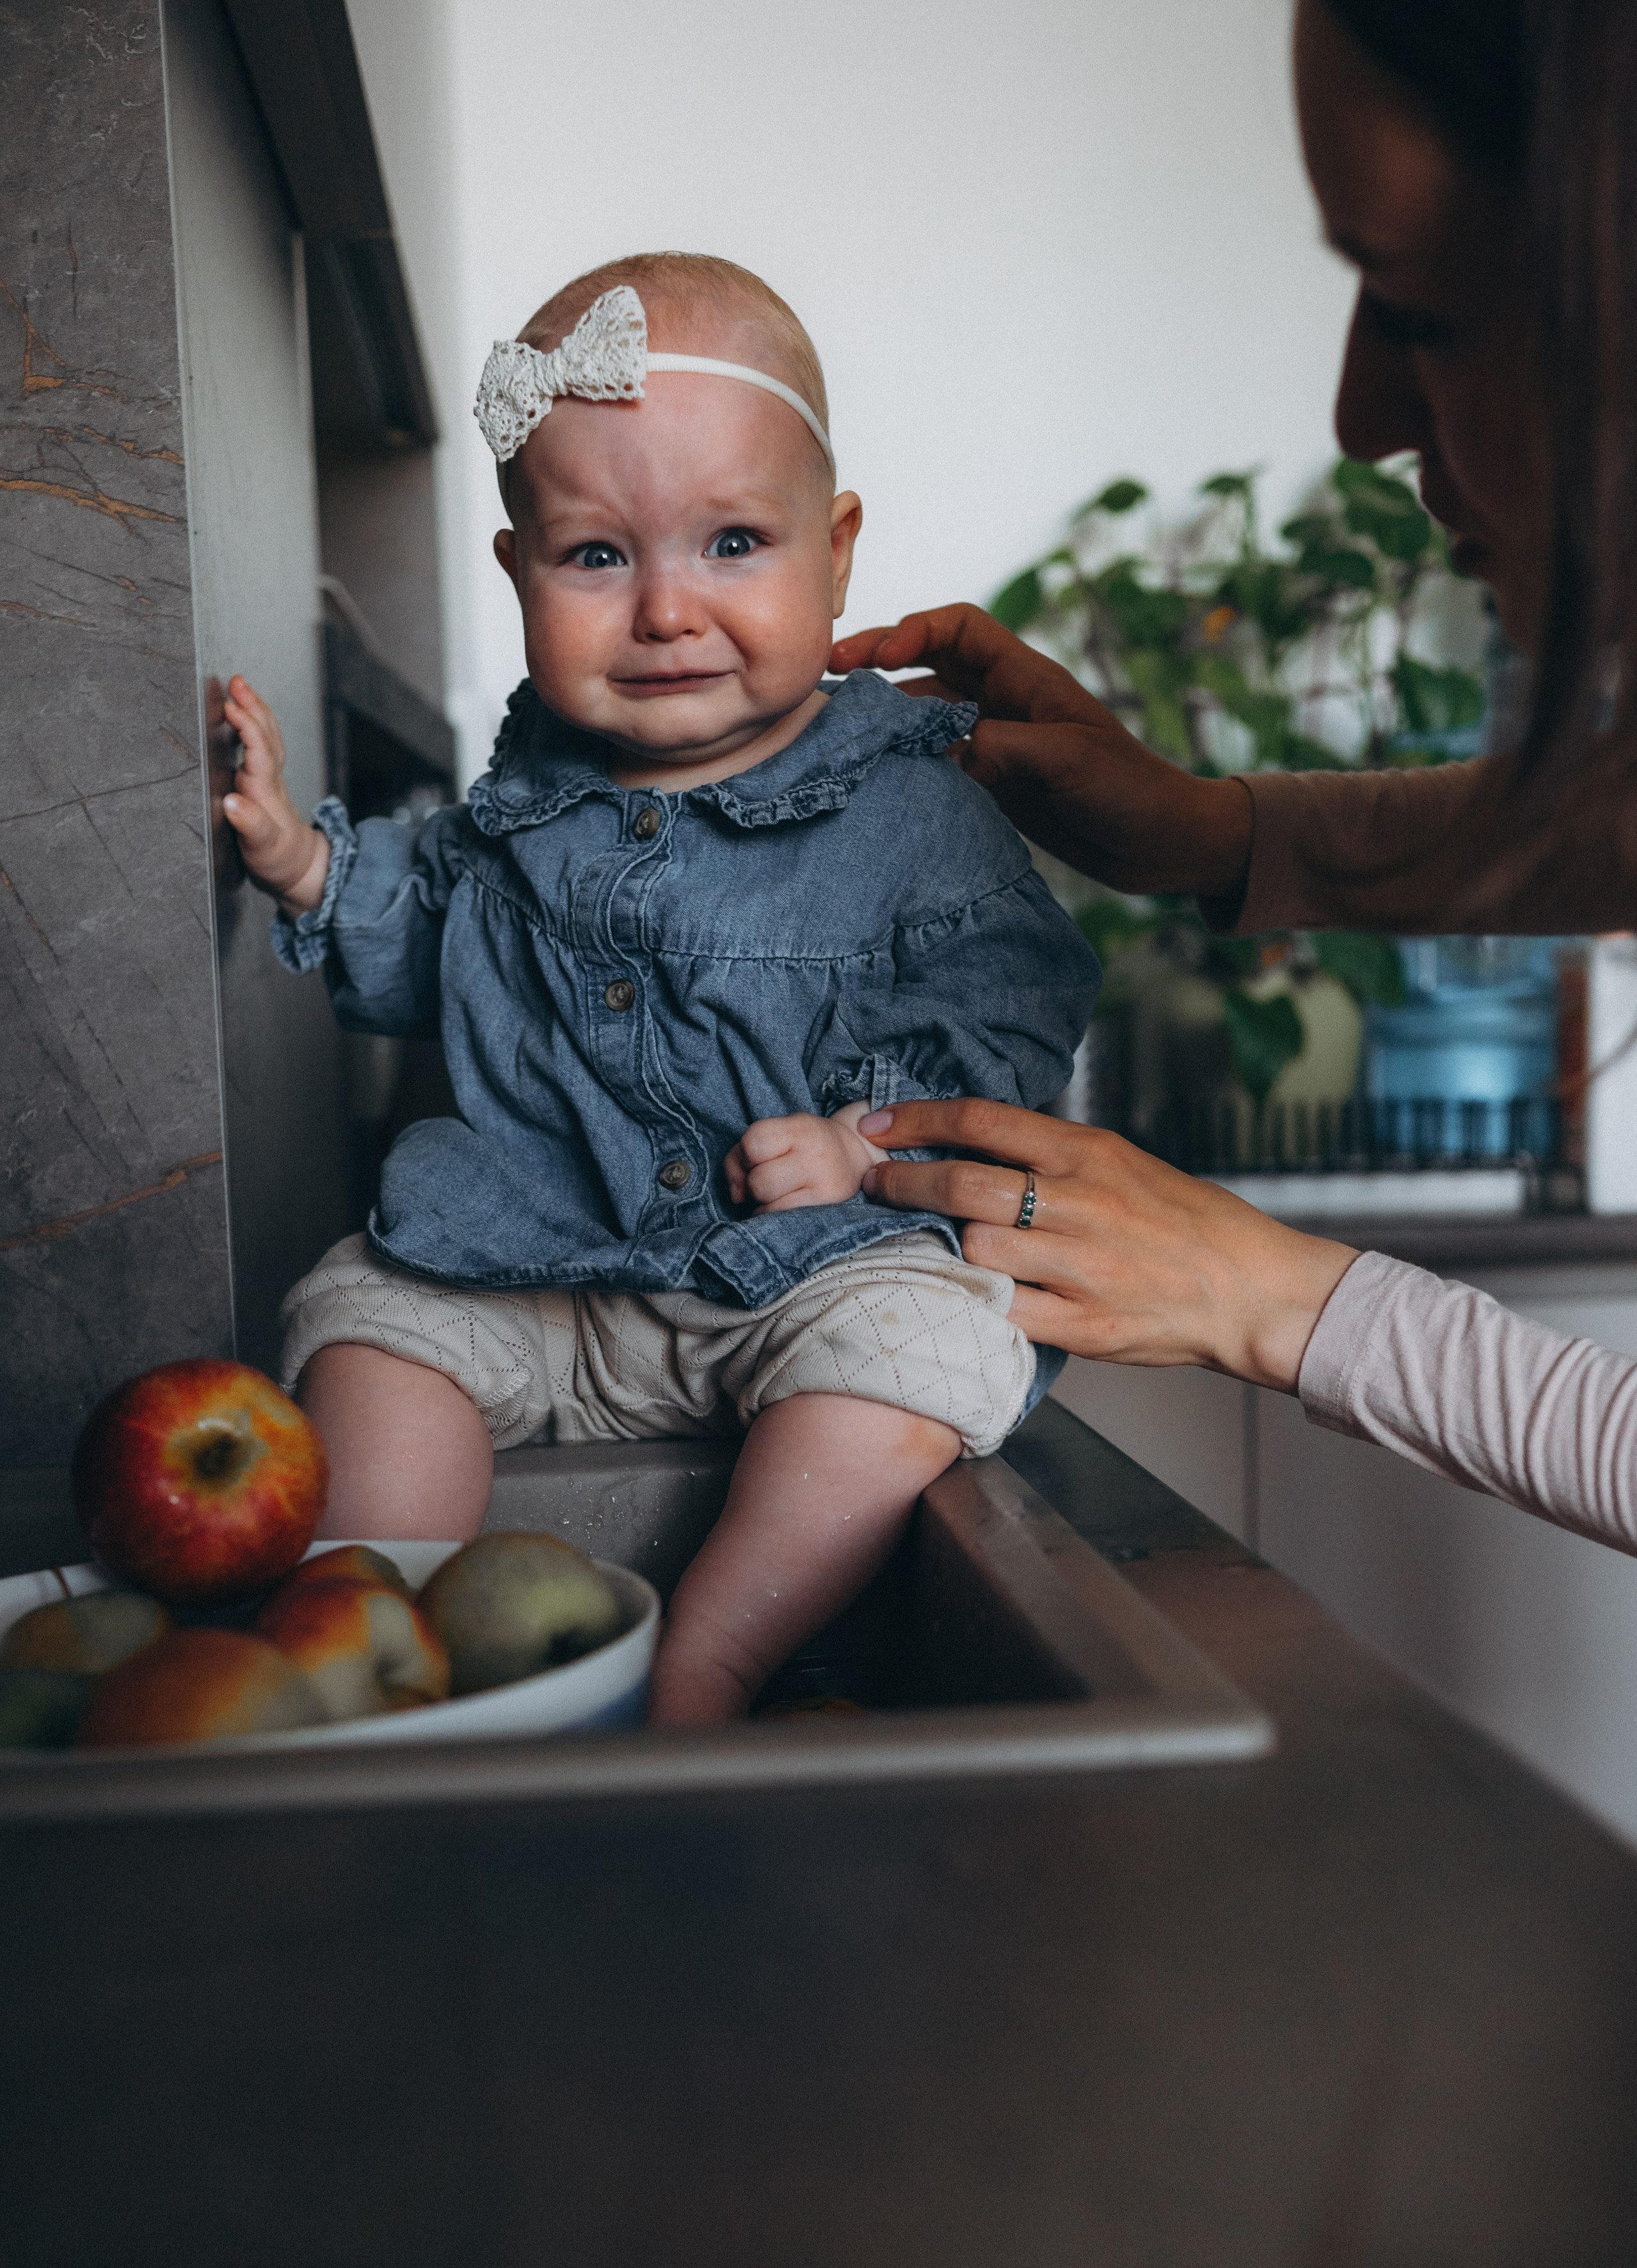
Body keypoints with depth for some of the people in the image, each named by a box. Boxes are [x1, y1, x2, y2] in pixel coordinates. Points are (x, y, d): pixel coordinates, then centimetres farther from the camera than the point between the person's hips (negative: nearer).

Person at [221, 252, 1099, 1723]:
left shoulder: (905, 805, -6)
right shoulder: (527, 802, 7)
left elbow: (1010, 998, -6)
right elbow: (422, 964, 22)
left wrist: (876, 1127, -20)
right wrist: (308, 863, 7)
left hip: (819, 1265, -4)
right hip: (545, 1277, 5)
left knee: (923, 1344, -30)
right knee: (363, 1310, -7)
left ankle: (702, 1671, -23)